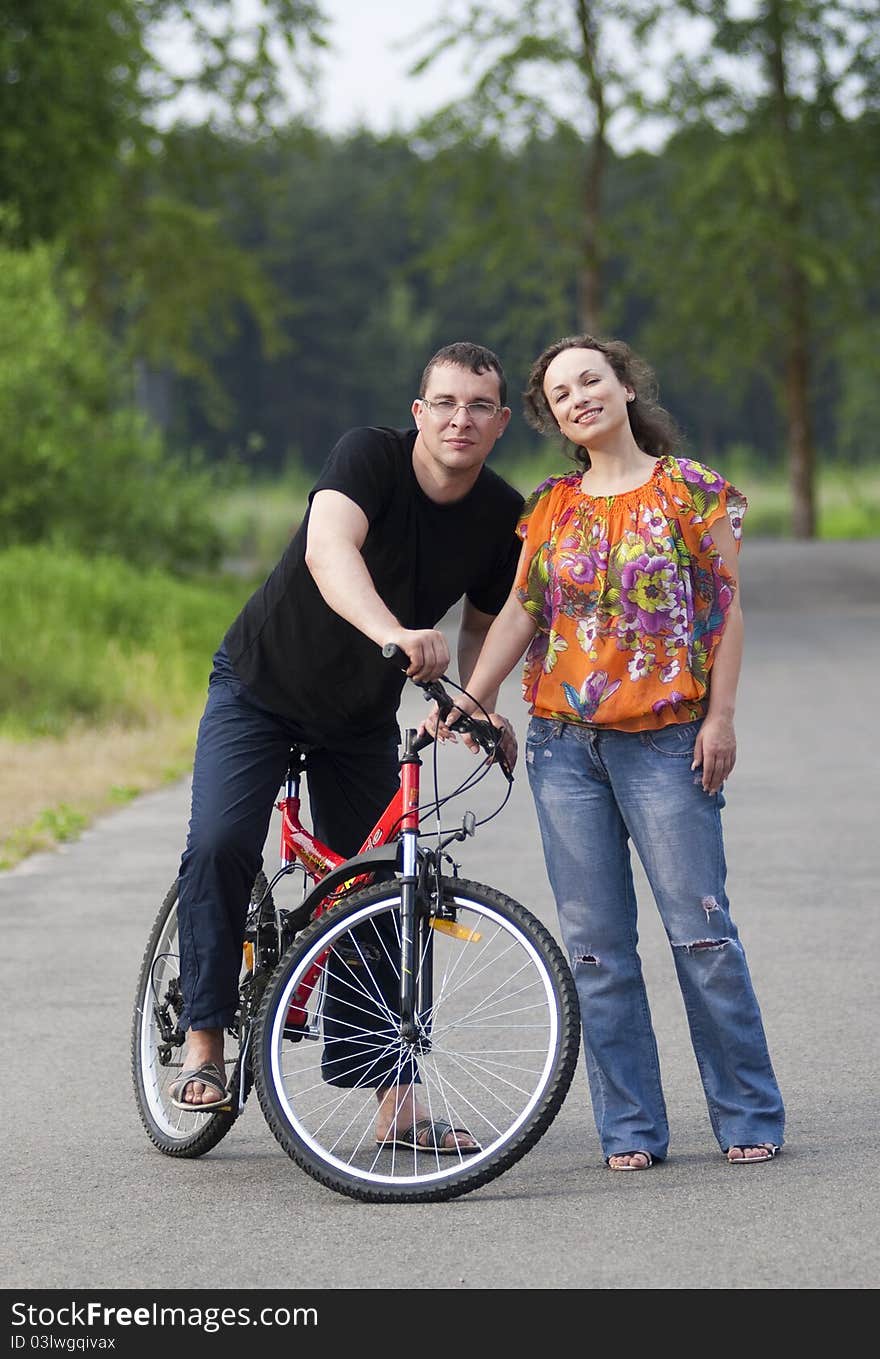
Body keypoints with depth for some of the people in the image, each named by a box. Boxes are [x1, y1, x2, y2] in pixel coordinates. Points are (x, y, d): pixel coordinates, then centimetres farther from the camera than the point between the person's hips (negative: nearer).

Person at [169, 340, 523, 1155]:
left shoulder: (503, 517, -9)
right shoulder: (371, 456, -24)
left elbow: (481, 624, 8)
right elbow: (329, 550, -43)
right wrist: (391, 632, -61)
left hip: (362, 718, 4)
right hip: (261, 688, -4)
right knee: (219, 845, -24)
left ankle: (396, 1101, 9)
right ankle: (203, 1040, -10)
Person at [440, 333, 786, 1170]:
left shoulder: (690, 488, 1)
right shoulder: (551, 506, 11)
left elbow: (726, 607, 0)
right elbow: (520, 610, 8)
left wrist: (720, 718, -7)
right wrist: (468, 701, -4)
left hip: (665, 741, -4)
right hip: (564, 744, 4)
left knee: (700, 929, -6)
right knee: (595, 944, 2)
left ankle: (749, 1119, 5)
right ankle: (631, 1129, 8)